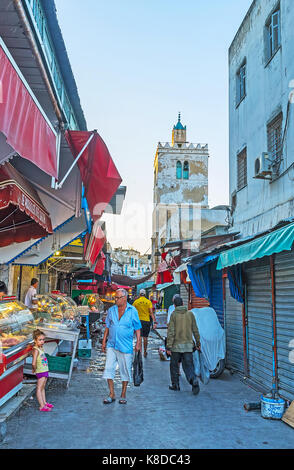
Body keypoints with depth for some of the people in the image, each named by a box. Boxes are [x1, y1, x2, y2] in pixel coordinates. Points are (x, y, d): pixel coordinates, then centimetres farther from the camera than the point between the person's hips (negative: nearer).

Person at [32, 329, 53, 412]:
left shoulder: (41, 348, 8)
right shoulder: (36, 350, -20)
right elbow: (33, 363, -28)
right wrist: (35, 370, -12)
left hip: (45, 370, 9)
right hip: (41, 371, -9)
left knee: (43, 387, 17)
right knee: (39, 388, -3)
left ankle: (44, 403, 26)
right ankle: (42, 406, -1)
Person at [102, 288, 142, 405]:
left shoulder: (132, 311, -2)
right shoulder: (111, 310, 7)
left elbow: (137, 328, 1)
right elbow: (107, 327, 14)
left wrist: (138, 343, -5)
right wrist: (104, 341, 9)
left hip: (125, 346, -3)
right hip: (111, 345, 3)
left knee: (125, 371, 5)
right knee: (109, 368, -2)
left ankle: (123, 395, 20)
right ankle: (111, 394, 10)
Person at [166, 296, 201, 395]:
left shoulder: (173, 315, -7)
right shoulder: (190, 314, 3)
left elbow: (171, 332, -12)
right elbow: (195, 330, 6)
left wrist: (168, 347, -10)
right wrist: (198, 343, 16)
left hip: (176, 344, -2)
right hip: (188, 345, 3)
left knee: (174, 365, 15)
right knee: (188, 365, 5)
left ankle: (175, 384, 23)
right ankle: (194, 381, -19)